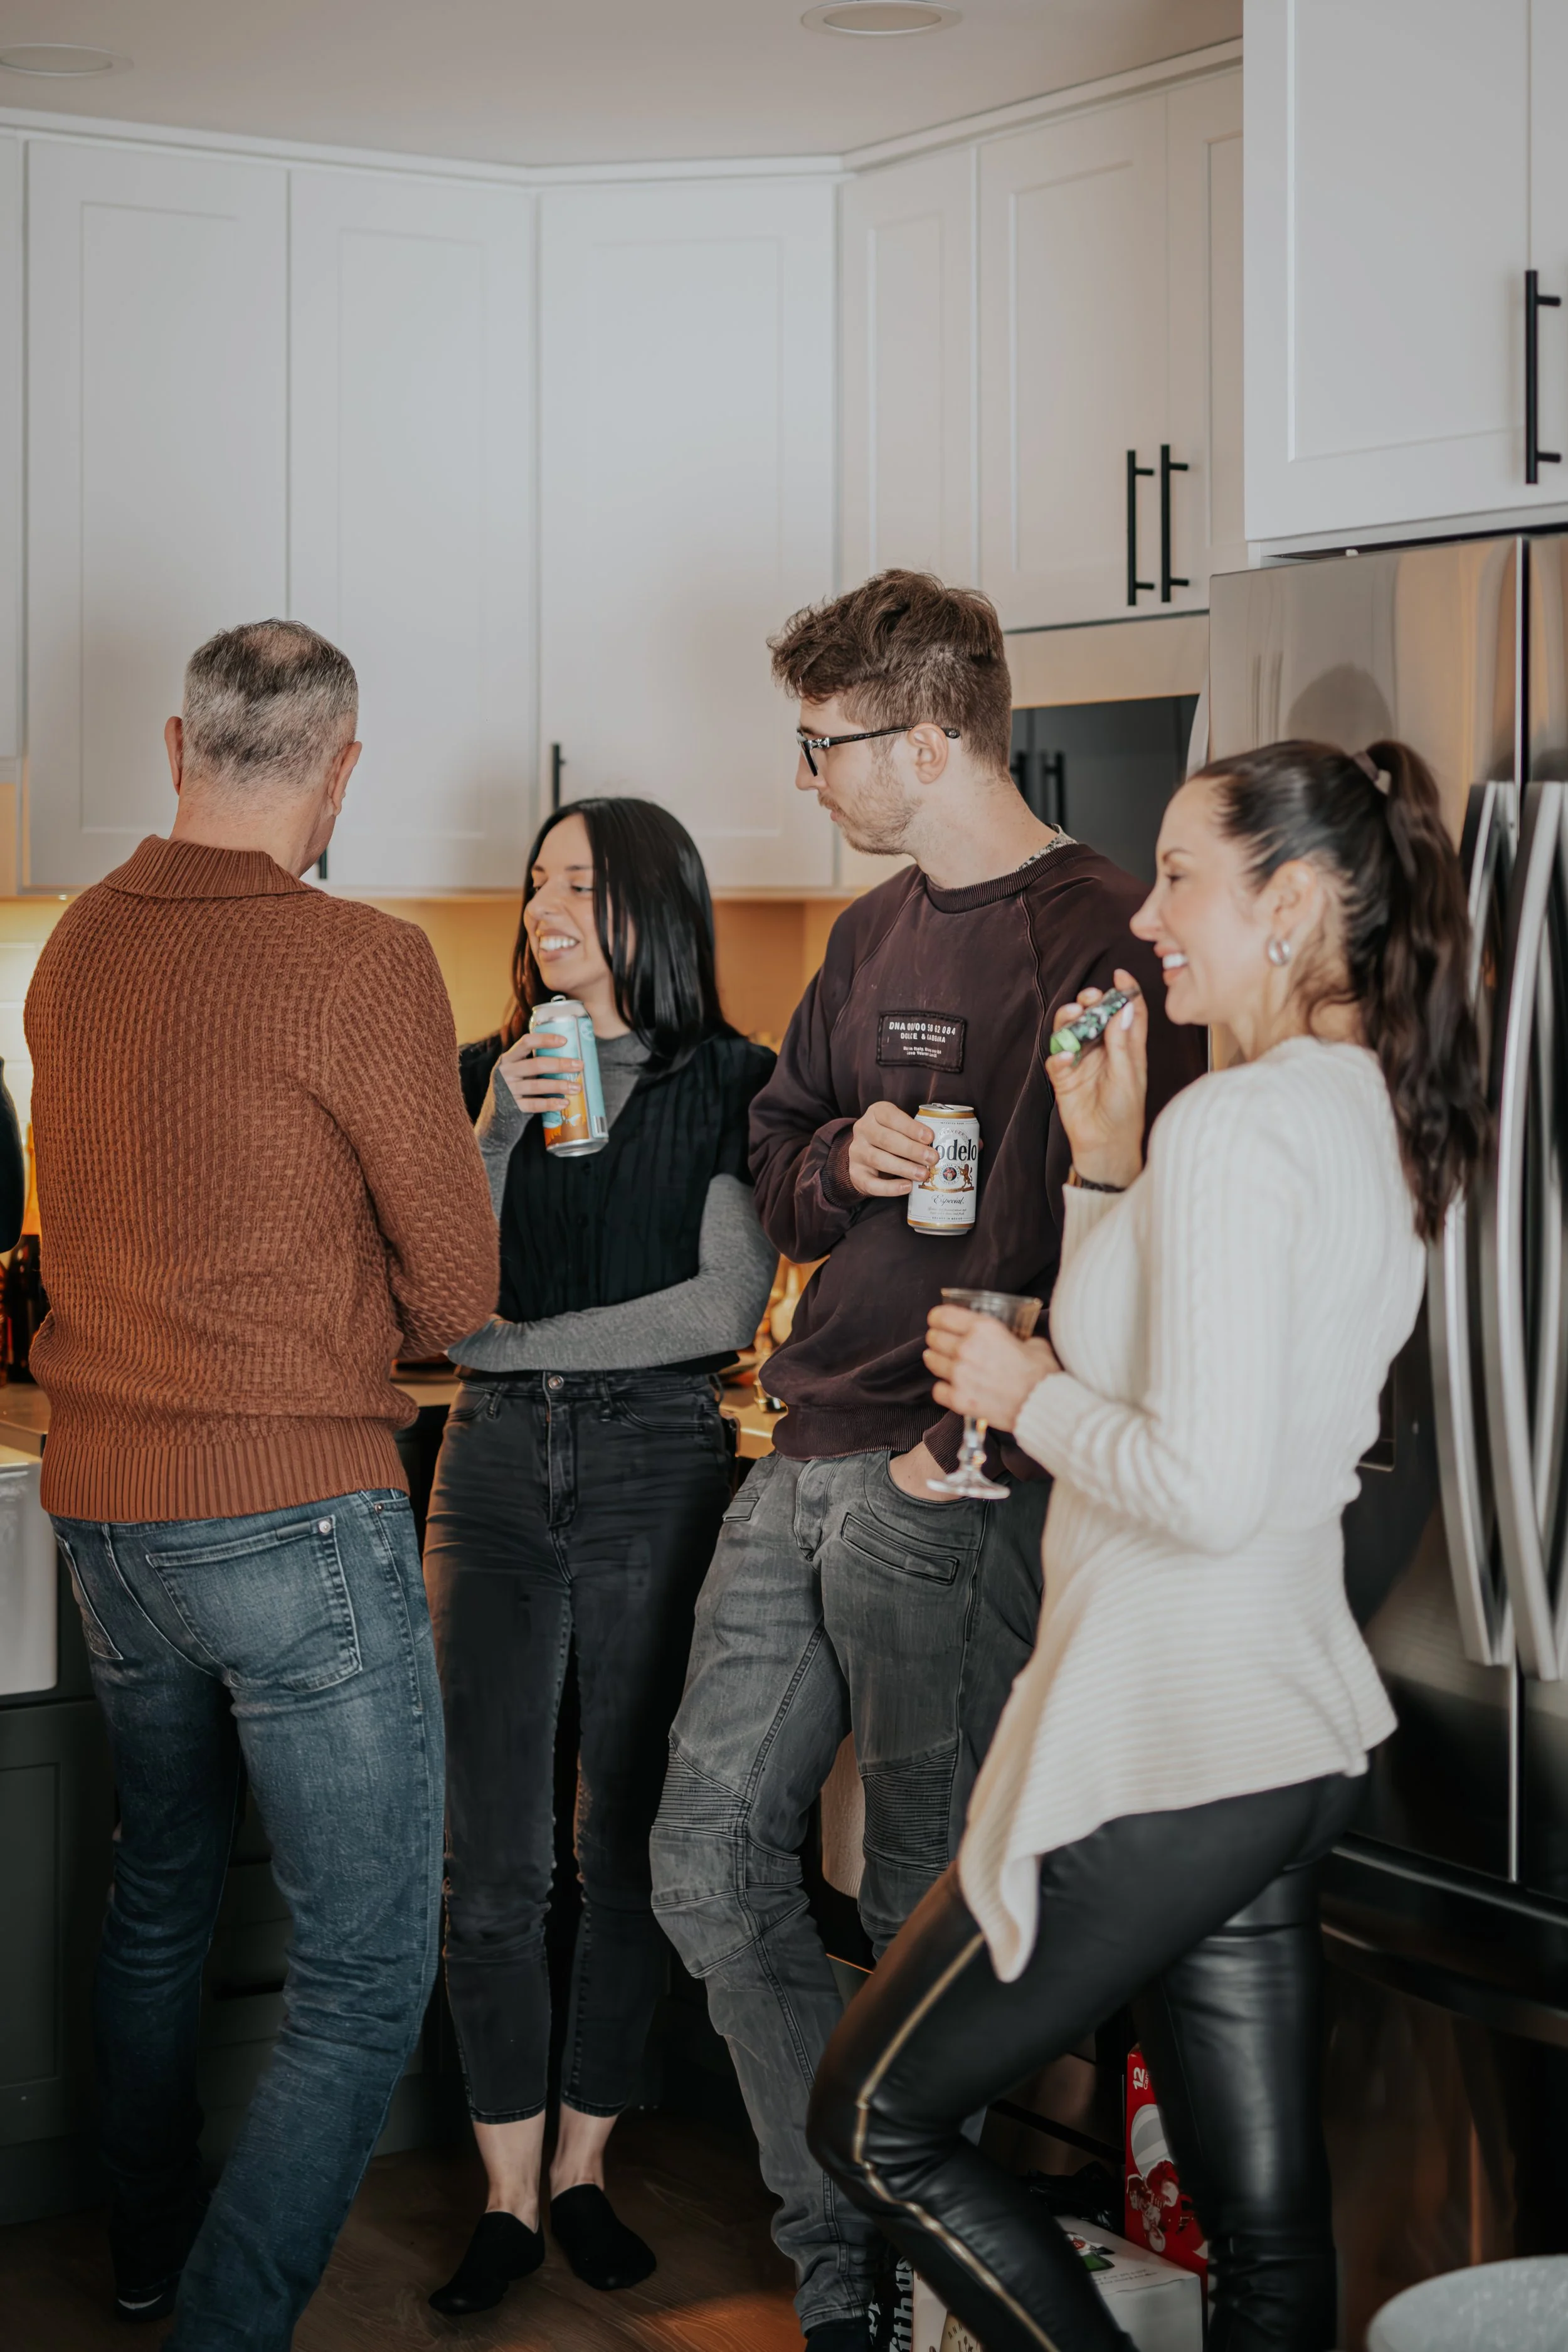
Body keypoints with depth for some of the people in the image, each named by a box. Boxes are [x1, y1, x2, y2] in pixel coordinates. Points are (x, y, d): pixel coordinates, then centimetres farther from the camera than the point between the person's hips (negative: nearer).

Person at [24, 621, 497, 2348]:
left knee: (158, 1891, 26)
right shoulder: (363, 966, -14)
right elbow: (456, 1283, -7)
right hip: (297, 1514, -7)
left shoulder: (75, 946, 4)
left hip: (102, 1505, 8)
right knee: (365, 1977, 1)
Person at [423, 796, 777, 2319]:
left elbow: (728, 1306, -9)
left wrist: (512, 1341, -7)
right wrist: (505, 1124, -9)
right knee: (490, 1859, -1)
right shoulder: (498, 1073, 12)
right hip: (495, 1467, 3)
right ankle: (507, 2197, 8)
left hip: (657, 1466, -2)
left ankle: (582, 2169, 18)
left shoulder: (726, 1083, 0)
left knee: (625, 1847, 4)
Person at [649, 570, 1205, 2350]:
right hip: (805, 1469, 8)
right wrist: (841, 1160, 0)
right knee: (709, 1872, 7)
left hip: (956, 1490, -8)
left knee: (928, 1913, 2)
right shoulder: (869, 936, 17)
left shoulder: (1101, 942, -11)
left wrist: (971, 1441, -19)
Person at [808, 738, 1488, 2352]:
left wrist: (1025, 1390, -10)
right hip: (1299, 1741, 10)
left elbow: (1204, 1485, -26)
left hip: (1162, 1752, -9)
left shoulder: (1231, 1130, -19)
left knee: (876, 2122, 7)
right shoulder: (1381, 1126, 10)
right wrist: (1105, 1172, 8)